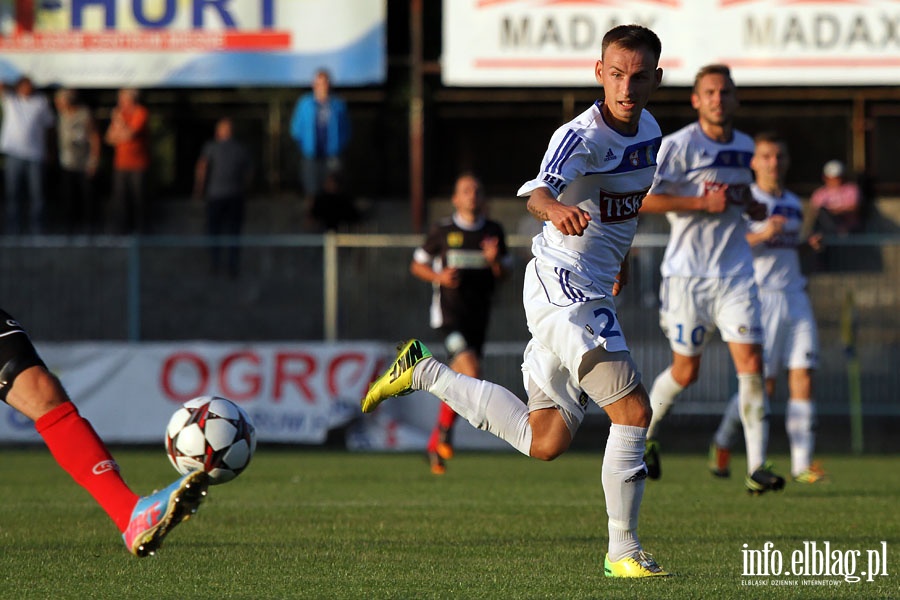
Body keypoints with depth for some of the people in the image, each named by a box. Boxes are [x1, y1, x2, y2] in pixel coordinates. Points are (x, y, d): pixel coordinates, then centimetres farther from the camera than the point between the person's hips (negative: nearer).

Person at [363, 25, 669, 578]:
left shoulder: (649, 130, 8)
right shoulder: (581, 137, -18)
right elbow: (539, 189, -38)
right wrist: (553, 207, -60)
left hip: (592, 291, 9)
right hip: (561, 280, -9)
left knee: (543, 442, 11)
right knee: (634, 409, -18)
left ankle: (427, 374, 23)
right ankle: (624, 551, -10)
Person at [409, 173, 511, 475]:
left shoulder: (494, 231, 9)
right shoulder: (442, 230, 0)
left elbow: (504, 274, 13)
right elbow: (417, 265, 8)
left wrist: (495, 261, -9)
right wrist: (439, 277, -11)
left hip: (478, 314, 4)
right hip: (449, 311, -4)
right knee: (470, 371, -22)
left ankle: (435, 445, 22)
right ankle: (445, 428, -3)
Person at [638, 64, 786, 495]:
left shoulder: (744, 146, 10)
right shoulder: (678, 146, -10)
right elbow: (638, 198, -17)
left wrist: (752, 207, 5)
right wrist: (703, 202, -20)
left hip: (735, 272, 4)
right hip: (688, 274, -4)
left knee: (750, 364, -9)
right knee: (685, 371, 5)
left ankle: (757, 467, -7)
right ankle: (645, 434, 33)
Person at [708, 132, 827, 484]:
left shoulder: (794, 204, 17)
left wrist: (809, 244, 11)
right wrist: (760, 235, -23)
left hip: (794, 296, 6)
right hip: (759, 297, -6)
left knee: (803, 378, -6)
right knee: (762, 386, -6)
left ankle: (802, 463, -5)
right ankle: (723, 443, 18)